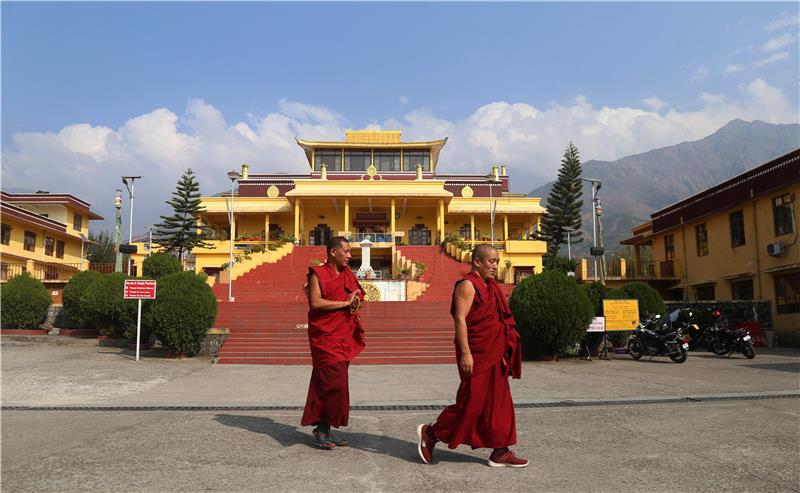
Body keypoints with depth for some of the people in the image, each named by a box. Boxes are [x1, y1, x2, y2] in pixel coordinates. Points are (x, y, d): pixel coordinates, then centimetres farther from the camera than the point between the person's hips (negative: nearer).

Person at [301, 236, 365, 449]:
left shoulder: (348, 275, 15)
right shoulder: (318, 274, -7)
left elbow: (358, 296, 23)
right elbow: (315, 303, -19)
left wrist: (356, 303, -1)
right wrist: (346, 303, -17)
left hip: (345, 337, 7)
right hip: (325, 337, -7)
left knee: (325, 385, 12)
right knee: (334, 384, -10)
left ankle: (324, 429, 19)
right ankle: (322, 428, 5)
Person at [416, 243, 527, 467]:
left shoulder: (489, 286, 16)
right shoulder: (468, 285, -13)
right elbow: (460, 319, -20)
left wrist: (502, 353, 21)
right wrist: (465, 353, -25)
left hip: (493, 356, 9)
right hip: (475, 356, -9)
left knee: (499, 402, 9)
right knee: (471, 401, -4)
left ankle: (500, 452, 16)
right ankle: (430, 433, 12)